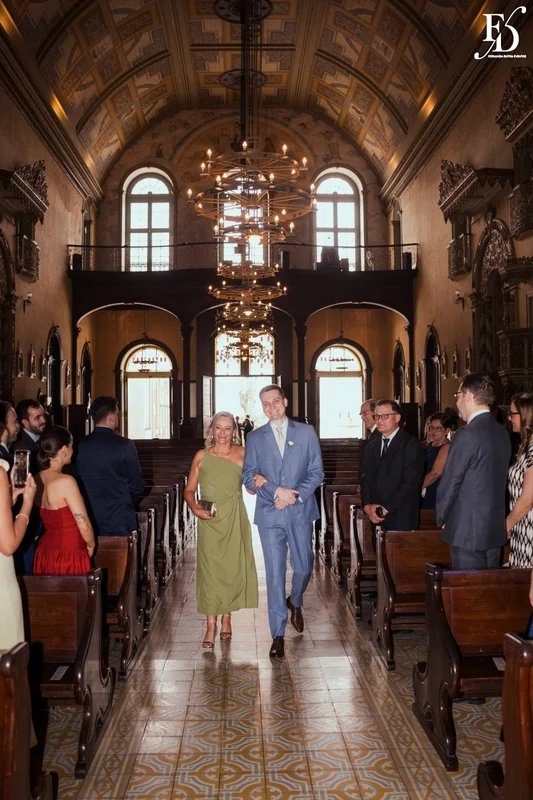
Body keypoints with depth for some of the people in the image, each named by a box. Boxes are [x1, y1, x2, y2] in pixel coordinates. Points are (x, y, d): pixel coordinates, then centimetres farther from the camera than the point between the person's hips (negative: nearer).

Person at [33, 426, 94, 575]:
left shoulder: (37, 479, 3)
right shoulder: (66, 481, -20)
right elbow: (84, 526, -17)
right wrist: (91, 546, 0)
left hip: (44, 554, 8)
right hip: (68, 558, -8)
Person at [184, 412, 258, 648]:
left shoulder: (242, 454, 0)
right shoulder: (202, 456, 2)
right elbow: (189, 490, 6)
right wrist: (195, 508, -11)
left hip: (234, 519, 0)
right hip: (209, 520, 0)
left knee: (233, 568, 6)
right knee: (209, 569, -1)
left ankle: (226, 617, 26)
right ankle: (211, 626, 7)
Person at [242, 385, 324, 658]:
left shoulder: (306, 432, 4)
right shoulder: (255, 437, 6)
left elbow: (317, 472, 1)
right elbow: (249, 476, -1)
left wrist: (295, 495, -13)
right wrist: (277, 491, -15)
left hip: (300, 512, 1)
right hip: (270, 513, 0)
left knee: (304, 567, 11)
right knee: (275, 573, -1)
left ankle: (295, 602, 43)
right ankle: (278, 634, 8)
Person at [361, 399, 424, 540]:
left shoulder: (411, 445, -5)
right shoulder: (372, 446, 16)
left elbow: (410, 483, -12)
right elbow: (365, 479, 13)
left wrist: (385, 509, -13)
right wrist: (367, 505, -5)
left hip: (401, 519, -5)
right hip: (377, 518, 5)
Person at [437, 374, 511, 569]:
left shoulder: (467, 435, -17)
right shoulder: (503, 433, 7)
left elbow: (449, 484, -13)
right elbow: (497, 481, 12)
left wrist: (442, 519, 2)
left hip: (467, 531, -8)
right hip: (495, 529, 8)